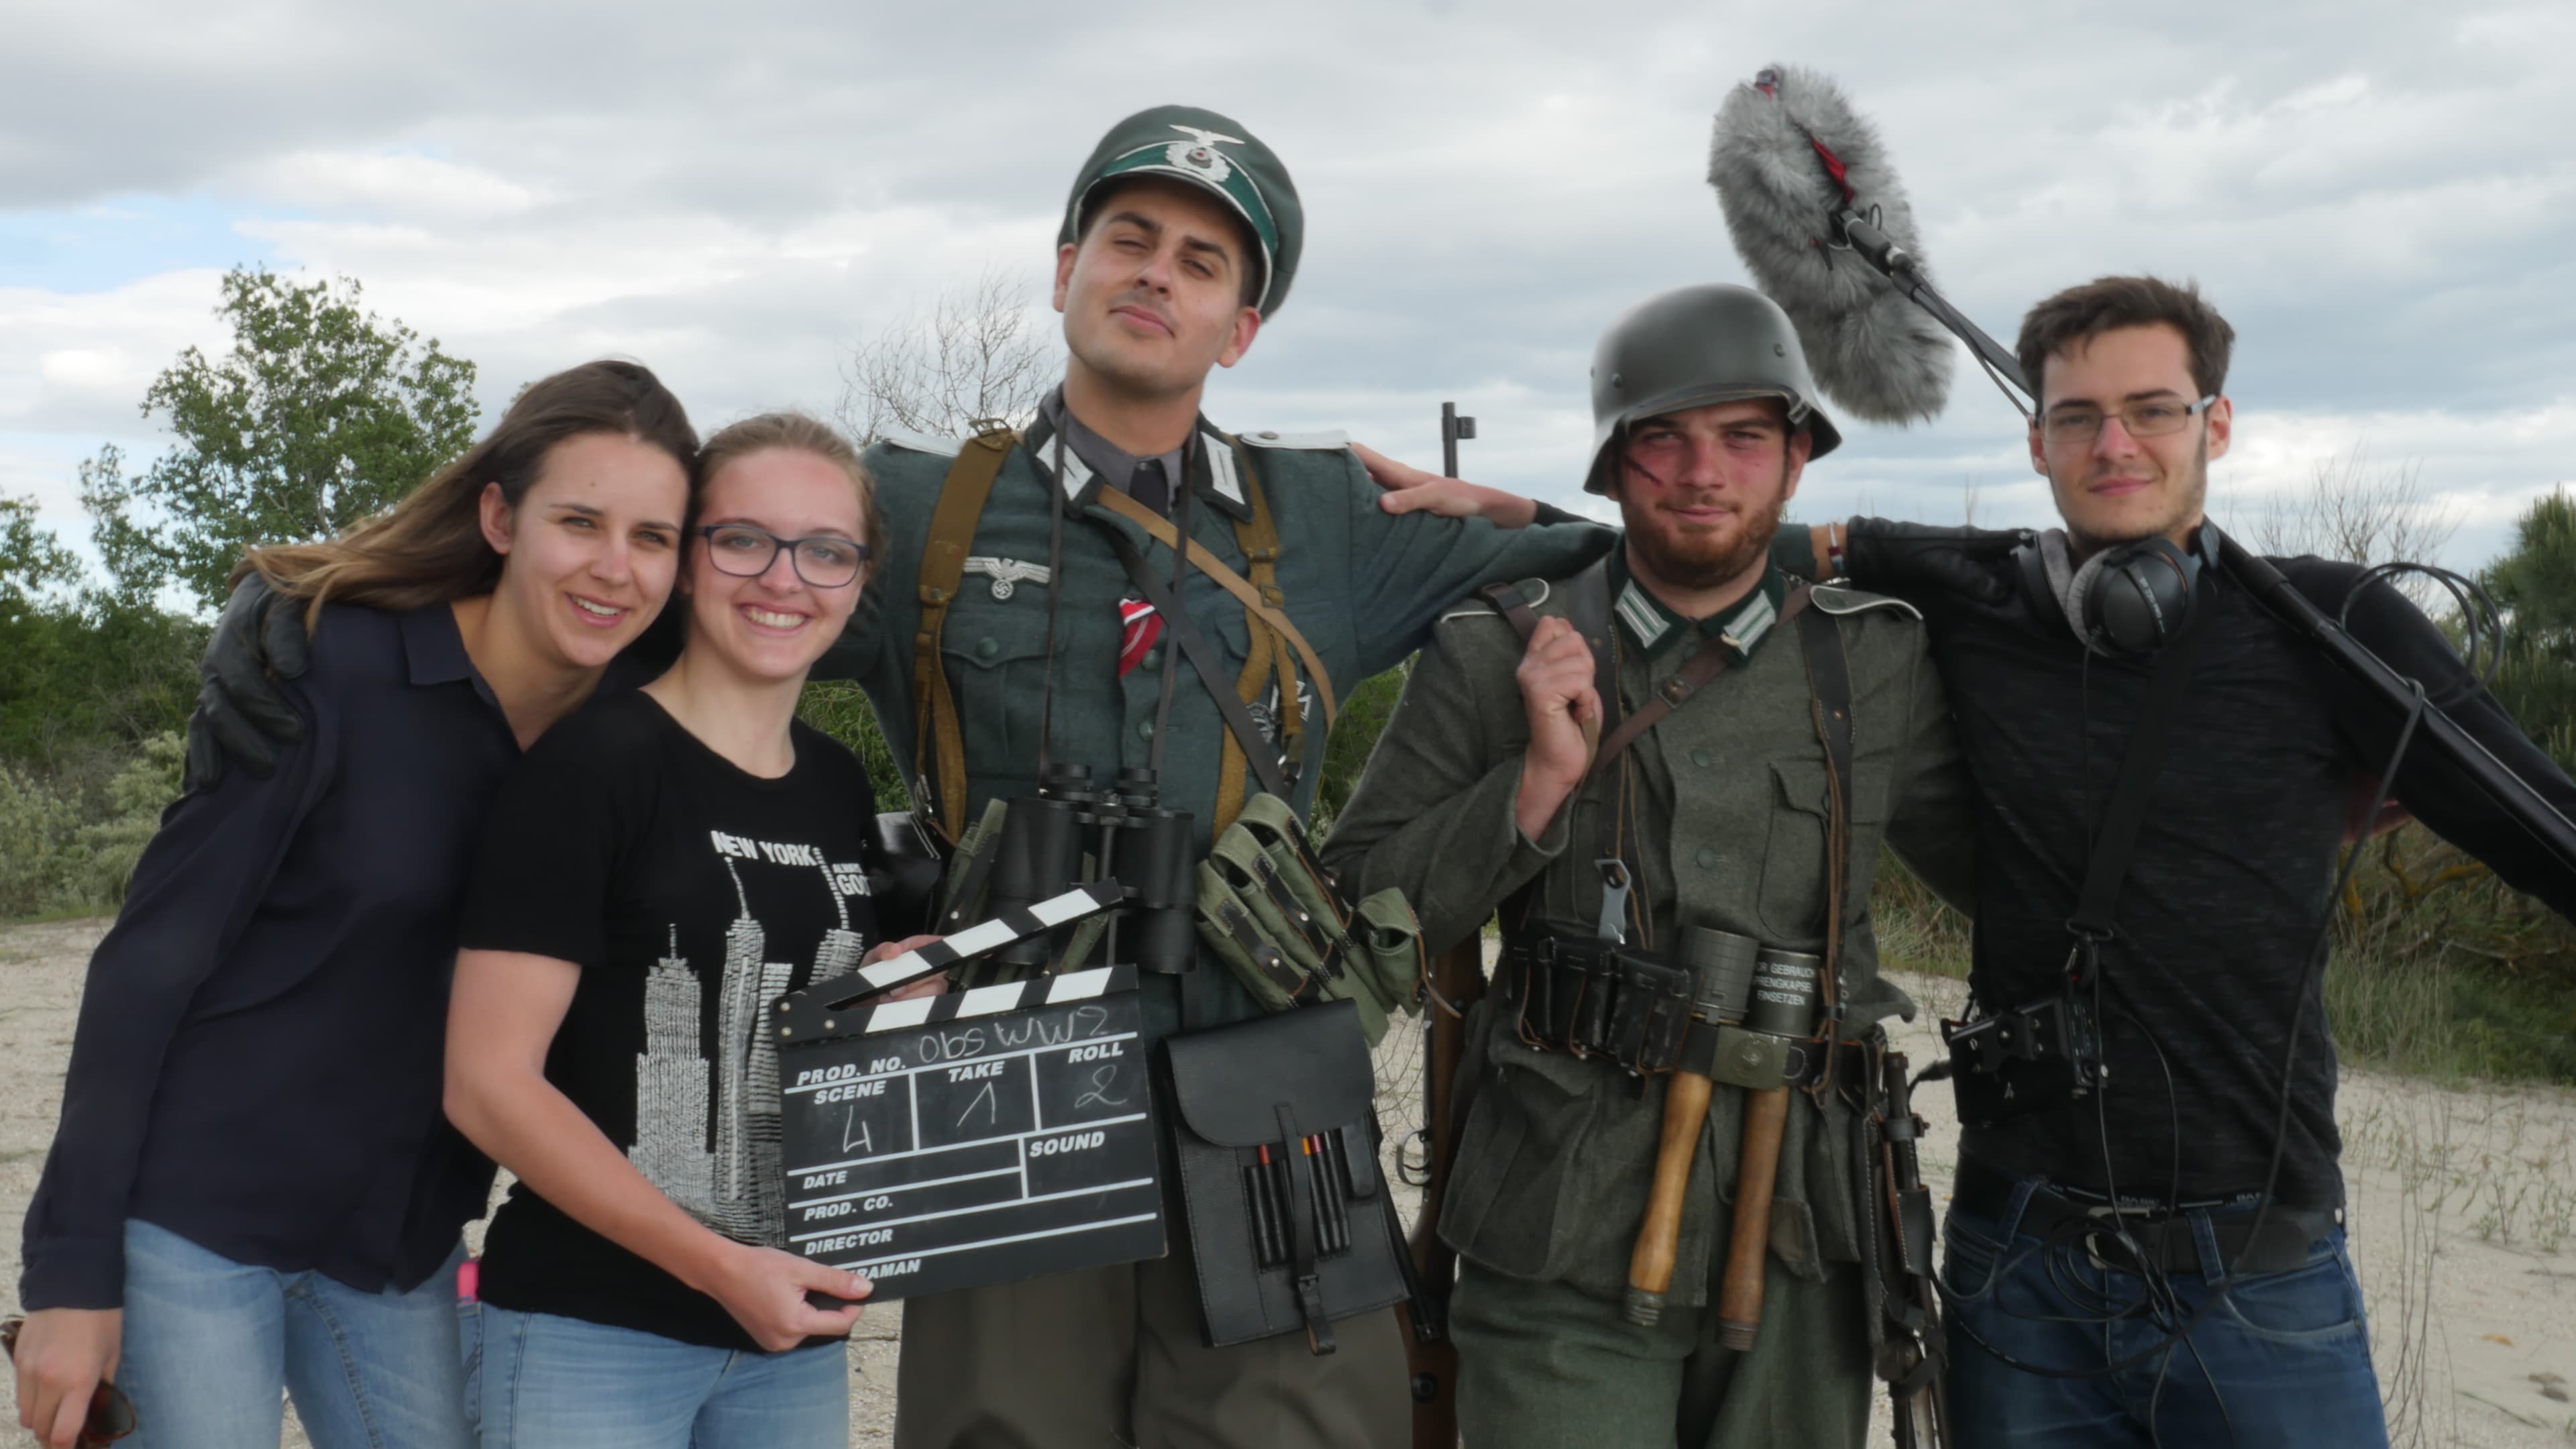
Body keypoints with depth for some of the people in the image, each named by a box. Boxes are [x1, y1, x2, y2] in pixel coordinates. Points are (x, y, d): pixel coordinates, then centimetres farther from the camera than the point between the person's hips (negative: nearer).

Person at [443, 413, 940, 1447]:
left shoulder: (842, 790, 9)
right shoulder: (592, 766, -9)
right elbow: (488, 1082, -14)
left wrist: (903, 999, 1)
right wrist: (718, 1266, -18)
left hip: (793, 1334, 6)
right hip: (590, 1336, -6)